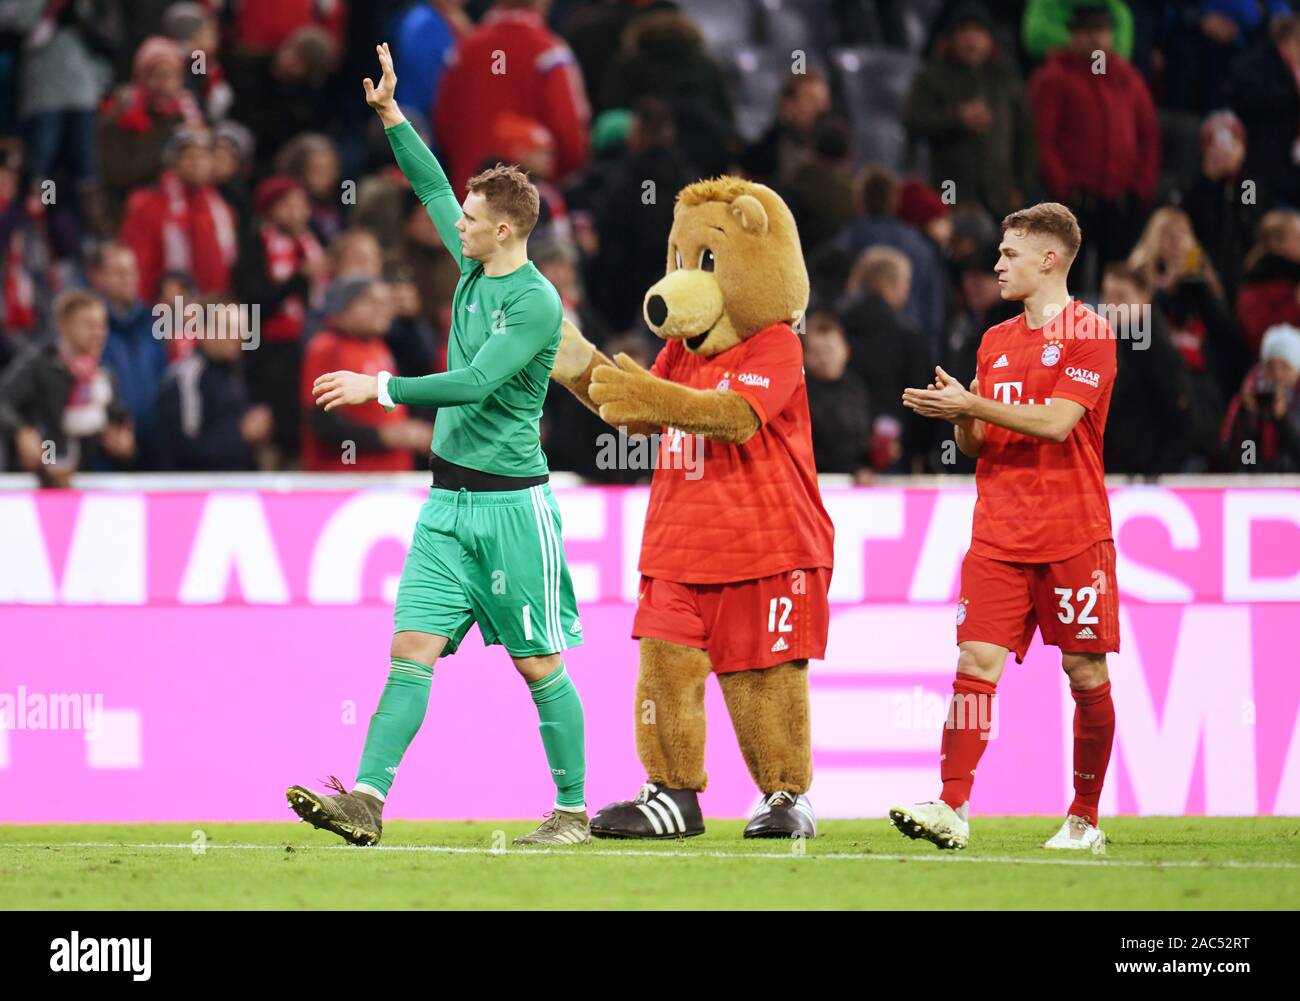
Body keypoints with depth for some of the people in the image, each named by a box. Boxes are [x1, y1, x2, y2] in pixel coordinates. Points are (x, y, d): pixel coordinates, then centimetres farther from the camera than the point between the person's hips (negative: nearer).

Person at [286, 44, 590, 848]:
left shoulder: (536, 302, -15)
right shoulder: (477, 268, 9)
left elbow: (476, 383, -23)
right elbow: (433, 185, 23)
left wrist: (382, 388, -20)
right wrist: (391, 116, 20)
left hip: (511, 501, -7)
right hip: (450, 497, 7)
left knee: (540, 664, 0)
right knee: (413, 646, -3)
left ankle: (573, 811, 9)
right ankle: (367, 799, -11)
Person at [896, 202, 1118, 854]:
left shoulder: (1088, 335, -4)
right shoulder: (996, 341, 16)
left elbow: (1055, 422, -16)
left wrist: (973, 405, -17)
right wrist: (956, 419, -3)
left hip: (1072, 536, -5)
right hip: (998, 536, 5)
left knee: (1086, 673, 1)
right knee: (977, 661, -9)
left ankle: (1085, 819, 12)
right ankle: (952, 809, -17)